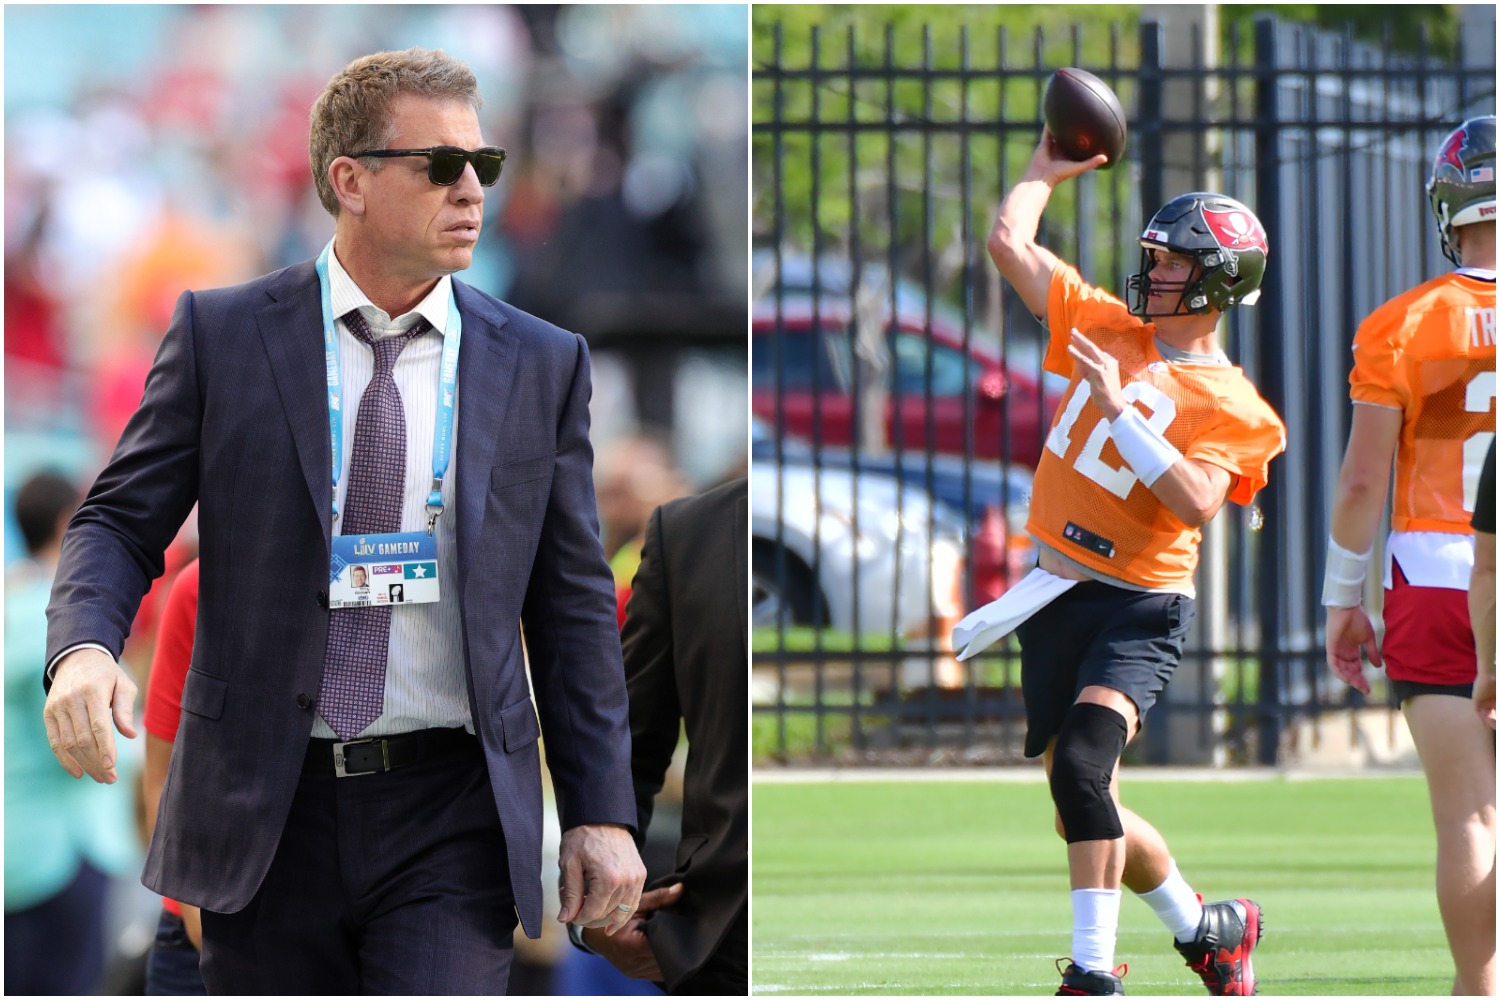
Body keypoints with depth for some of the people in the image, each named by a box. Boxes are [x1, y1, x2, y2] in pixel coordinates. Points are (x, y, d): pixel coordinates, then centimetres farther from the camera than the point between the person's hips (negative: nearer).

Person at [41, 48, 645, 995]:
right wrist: (83, 649, -19)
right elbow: (119, 525, 3)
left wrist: (604, 814, 4)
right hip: (269, 812, 0)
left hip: (449, 816, 0)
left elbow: (573, 605, 9)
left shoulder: (541, 364, 6)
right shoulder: (223, 336, 2)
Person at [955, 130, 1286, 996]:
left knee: (1081, 767, -27)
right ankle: (1205, 925, 28)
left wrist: (1119, 407, -24)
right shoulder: (1107, 329, 9)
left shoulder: (1231, 407, -8)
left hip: (1139, 608, -7)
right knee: (1086, 806, 8)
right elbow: (1012, 243, 9)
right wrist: (1048, 171, 16)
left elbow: (1195, 502, -25)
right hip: (1055, 598, 7)